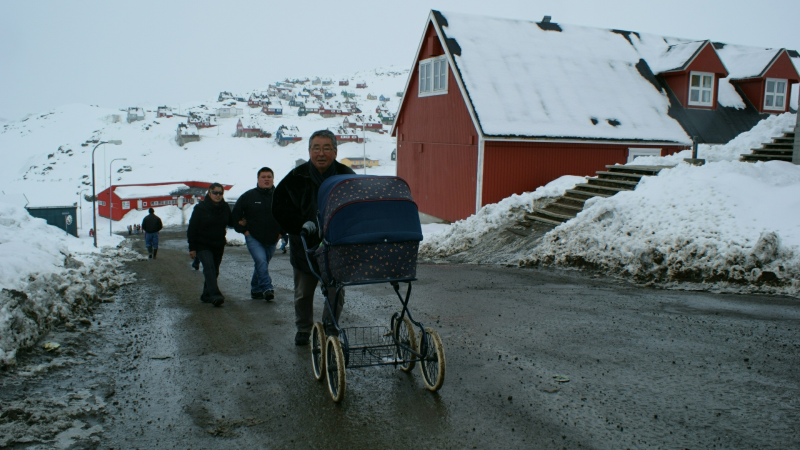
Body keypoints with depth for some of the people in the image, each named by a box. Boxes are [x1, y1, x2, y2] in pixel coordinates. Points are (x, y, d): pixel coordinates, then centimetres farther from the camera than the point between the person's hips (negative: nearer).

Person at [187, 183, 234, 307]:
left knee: (214, 271, 9)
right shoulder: (200, 208, -8)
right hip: (202, 245, -5)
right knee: (209, 268, -20)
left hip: (218, 245, 5)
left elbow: (230, 222, 16)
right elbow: (192, 228, -7)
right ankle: (215, 295, -31)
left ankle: (206, 295, 23)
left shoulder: (225, 207, 3)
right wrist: (192, 248, -10)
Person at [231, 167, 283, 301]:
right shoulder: (248, 196, -1)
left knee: (263, 264, 12)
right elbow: (235, 215, 5)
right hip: (253, 238, -2)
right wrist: (243, 230, -2)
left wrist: (281, 231, 5)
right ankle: (267, 288, -19)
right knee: (261, 261, -20)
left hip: (272, 240, 3)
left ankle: (256, 289, 25)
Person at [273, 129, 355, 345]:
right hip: (305, 245, 1)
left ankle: (330, 329, 26)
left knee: (335, 292, 4)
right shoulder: (296, 177, -7)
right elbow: (278, 206, -3)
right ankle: (303, 329, 36)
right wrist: (302, 223, -18)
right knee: (303, 292, 15)